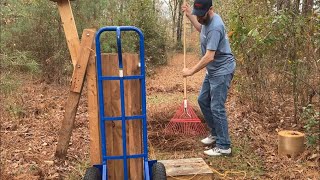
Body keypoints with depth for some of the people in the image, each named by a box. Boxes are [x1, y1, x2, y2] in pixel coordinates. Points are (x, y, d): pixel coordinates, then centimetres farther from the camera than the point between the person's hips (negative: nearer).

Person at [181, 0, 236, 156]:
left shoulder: (215, 27, -27)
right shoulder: (206, 20, 4)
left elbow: (209, 56, -31)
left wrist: (191, 71, -22)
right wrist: (189, 16, 19)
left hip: (222, 71, -10)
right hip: (213, 70, 10)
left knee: (217, 108, -9)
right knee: (202, 100, 17)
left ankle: (224, 147, 0)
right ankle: (215, 133, 31)